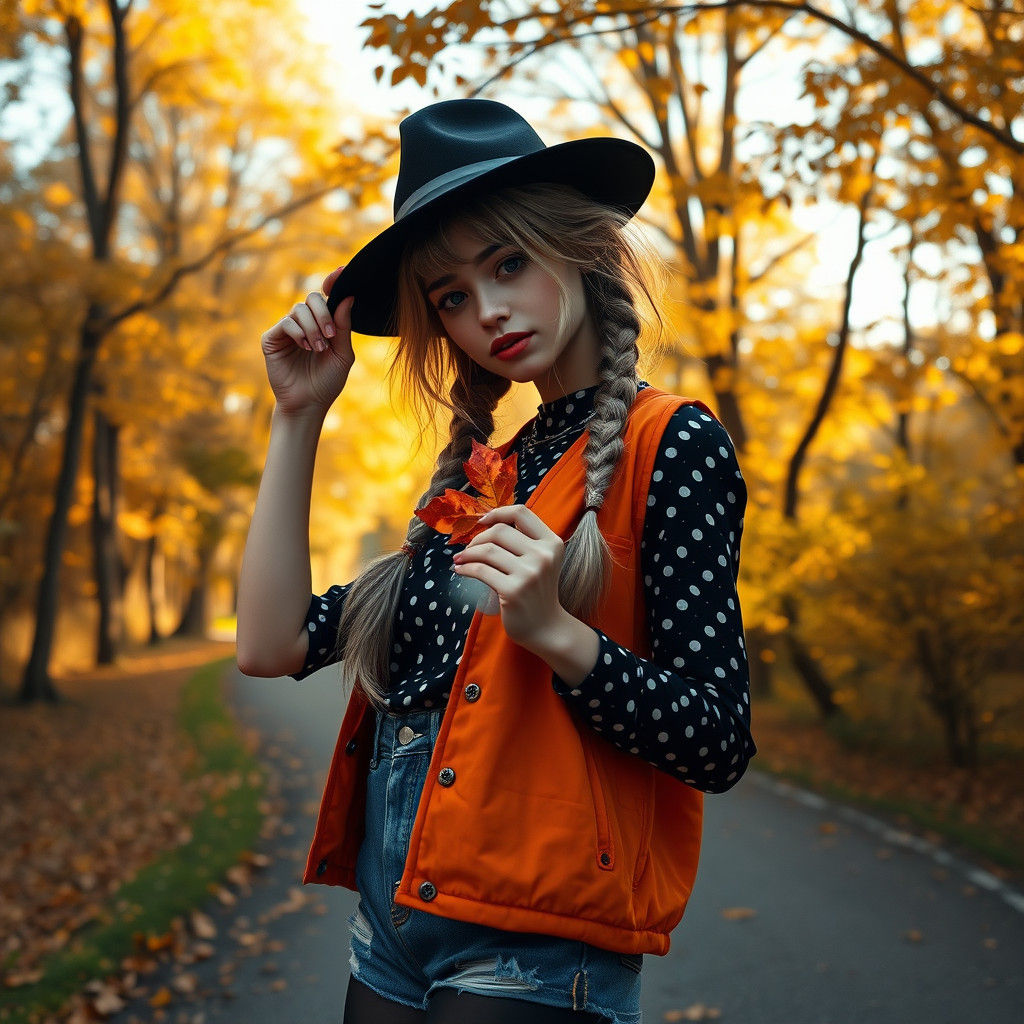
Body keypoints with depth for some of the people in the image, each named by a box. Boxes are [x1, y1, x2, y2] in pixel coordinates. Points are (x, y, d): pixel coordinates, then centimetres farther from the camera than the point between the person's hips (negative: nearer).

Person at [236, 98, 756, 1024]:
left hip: (531, 946, -6)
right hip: (389, 923, 7)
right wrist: (299, 417, 4)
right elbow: (274, 644, 3)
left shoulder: (671, 445, -8)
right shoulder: (480, 473, 10)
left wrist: (555, 632, -25)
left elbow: (720, 746, -12)